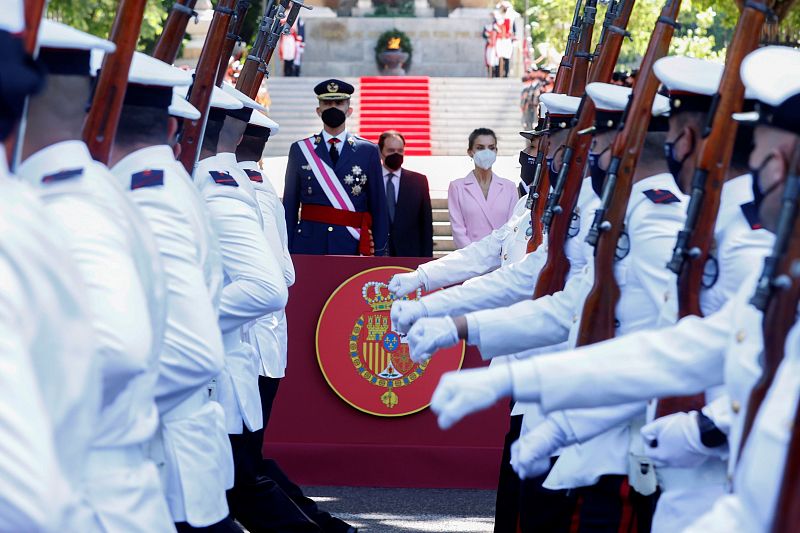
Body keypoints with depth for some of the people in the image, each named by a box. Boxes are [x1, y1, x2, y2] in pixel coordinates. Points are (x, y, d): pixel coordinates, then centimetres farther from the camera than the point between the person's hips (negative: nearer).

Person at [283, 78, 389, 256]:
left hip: (353, 248, 0)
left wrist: (379, 253, -1)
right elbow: (290, 206, 8)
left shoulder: (368, 151, 7)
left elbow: (379, 207, 6)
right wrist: (287, 251, 1)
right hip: (308, 247, 0)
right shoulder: (300, 150, 8)